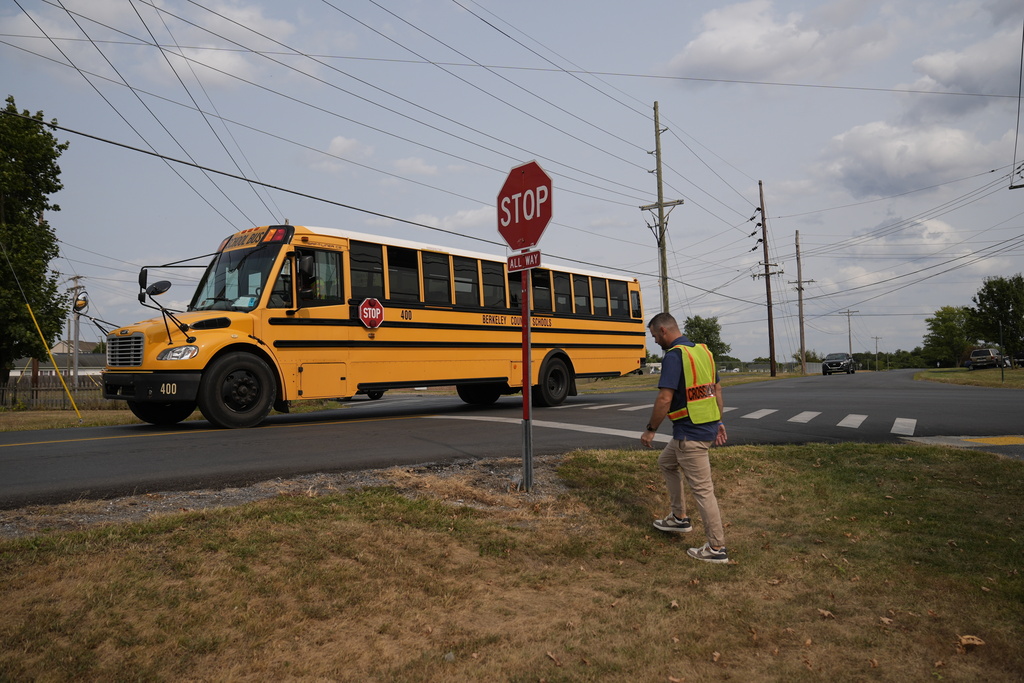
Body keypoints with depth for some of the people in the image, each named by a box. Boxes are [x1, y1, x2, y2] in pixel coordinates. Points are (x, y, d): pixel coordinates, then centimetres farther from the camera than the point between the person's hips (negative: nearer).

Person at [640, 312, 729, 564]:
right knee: (666, 462, 27)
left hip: (690, 433, -10)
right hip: (707, 426, 10)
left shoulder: (674, 356, -18)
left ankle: (717, 548, 9)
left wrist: (650, 429, -12)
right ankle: (679, 518, 34)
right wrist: (718, 421, 23)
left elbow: (665, 398, -24)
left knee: (702, 490, 0)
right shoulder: (702, 350, 10)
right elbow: (717, 388, 16)